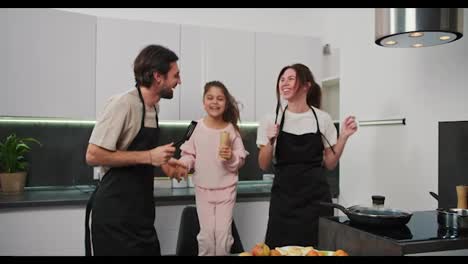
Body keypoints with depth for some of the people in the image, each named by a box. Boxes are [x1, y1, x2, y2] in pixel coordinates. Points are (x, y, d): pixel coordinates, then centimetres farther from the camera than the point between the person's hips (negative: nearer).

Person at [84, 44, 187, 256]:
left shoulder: (154, 107, 8)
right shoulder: (123, 104, -18)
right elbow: (93, 156, -21)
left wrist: (161, 162, 5)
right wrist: (149, 156, -22)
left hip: (141, 210, 8)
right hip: (115, 214, -8)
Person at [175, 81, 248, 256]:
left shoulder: (231, 129, -6)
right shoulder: (196, 127, -8)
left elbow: (240, 161, -1)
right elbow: (189, 155, -1)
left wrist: (231, 158, -21)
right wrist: (182, 165, -20)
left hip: (226, 188, 0)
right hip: (203, 189, 0)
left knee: (223, 234, 8)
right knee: (207, 235, 5)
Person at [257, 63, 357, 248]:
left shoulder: (322, 119, 0)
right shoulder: (271, 120, -1)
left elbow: (330, 164, 6)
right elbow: (264, 166, 0)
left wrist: (343, 137, -5)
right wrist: (270, 142, -16)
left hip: (317, 198, 1)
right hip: (284, 199, 0)